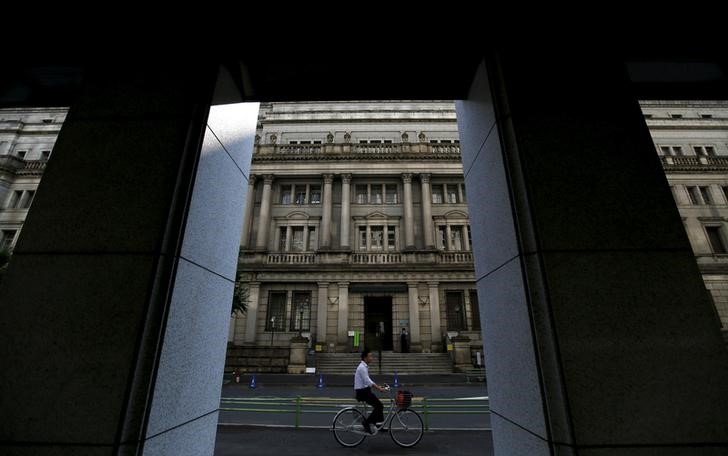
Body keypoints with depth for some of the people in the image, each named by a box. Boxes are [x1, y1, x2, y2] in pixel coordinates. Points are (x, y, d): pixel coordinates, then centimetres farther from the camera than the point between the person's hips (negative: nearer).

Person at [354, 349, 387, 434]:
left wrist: (378, 386, 11)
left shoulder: (365, 367, 12)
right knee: (378, 406, -10)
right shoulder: (362, 367, -18)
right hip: (362, 392, -9)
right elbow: (367, 381, -26)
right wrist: (379, 388, -29)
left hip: (365, 390, 9)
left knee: (379, 406, 8)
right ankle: (367, 423, -1)